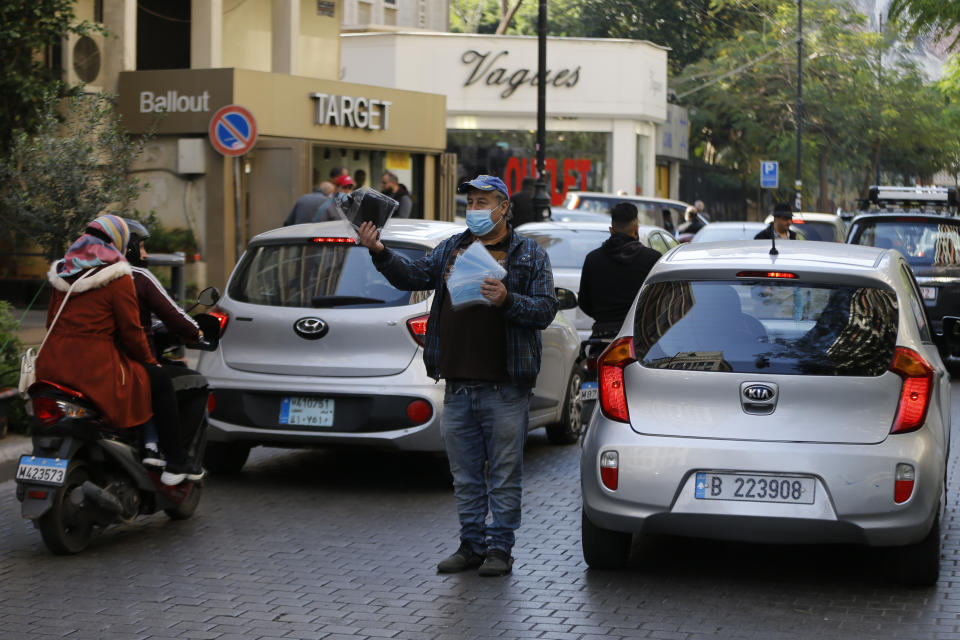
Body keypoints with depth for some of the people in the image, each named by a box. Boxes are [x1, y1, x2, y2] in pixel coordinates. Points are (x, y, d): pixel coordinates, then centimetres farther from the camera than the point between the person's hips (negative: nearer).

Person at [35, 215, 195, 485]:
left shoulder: (63, 272, 16)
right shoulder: (117, 277, -5)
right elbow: (131, 329, -4)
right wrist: (150, 361, 11)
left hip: (54, 362, 7)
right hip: (96, 365, -7)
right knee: (160, 383, 11)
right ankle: (175, 465, 9)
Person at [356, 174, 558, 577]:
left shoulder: (529, 255, 2)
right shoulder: (451, 249, 13)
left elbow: (546, 310, -6)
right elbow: (413, 276, 4)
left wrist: (507, 300, -22)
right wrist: (380, 254, -12)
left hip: (504, 388, -4)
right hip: (457, 387, 4)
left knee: (504, 475, 2)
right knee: (465, 476, 12)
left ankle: (500, 548, 11)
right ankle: (472, 544, 22)